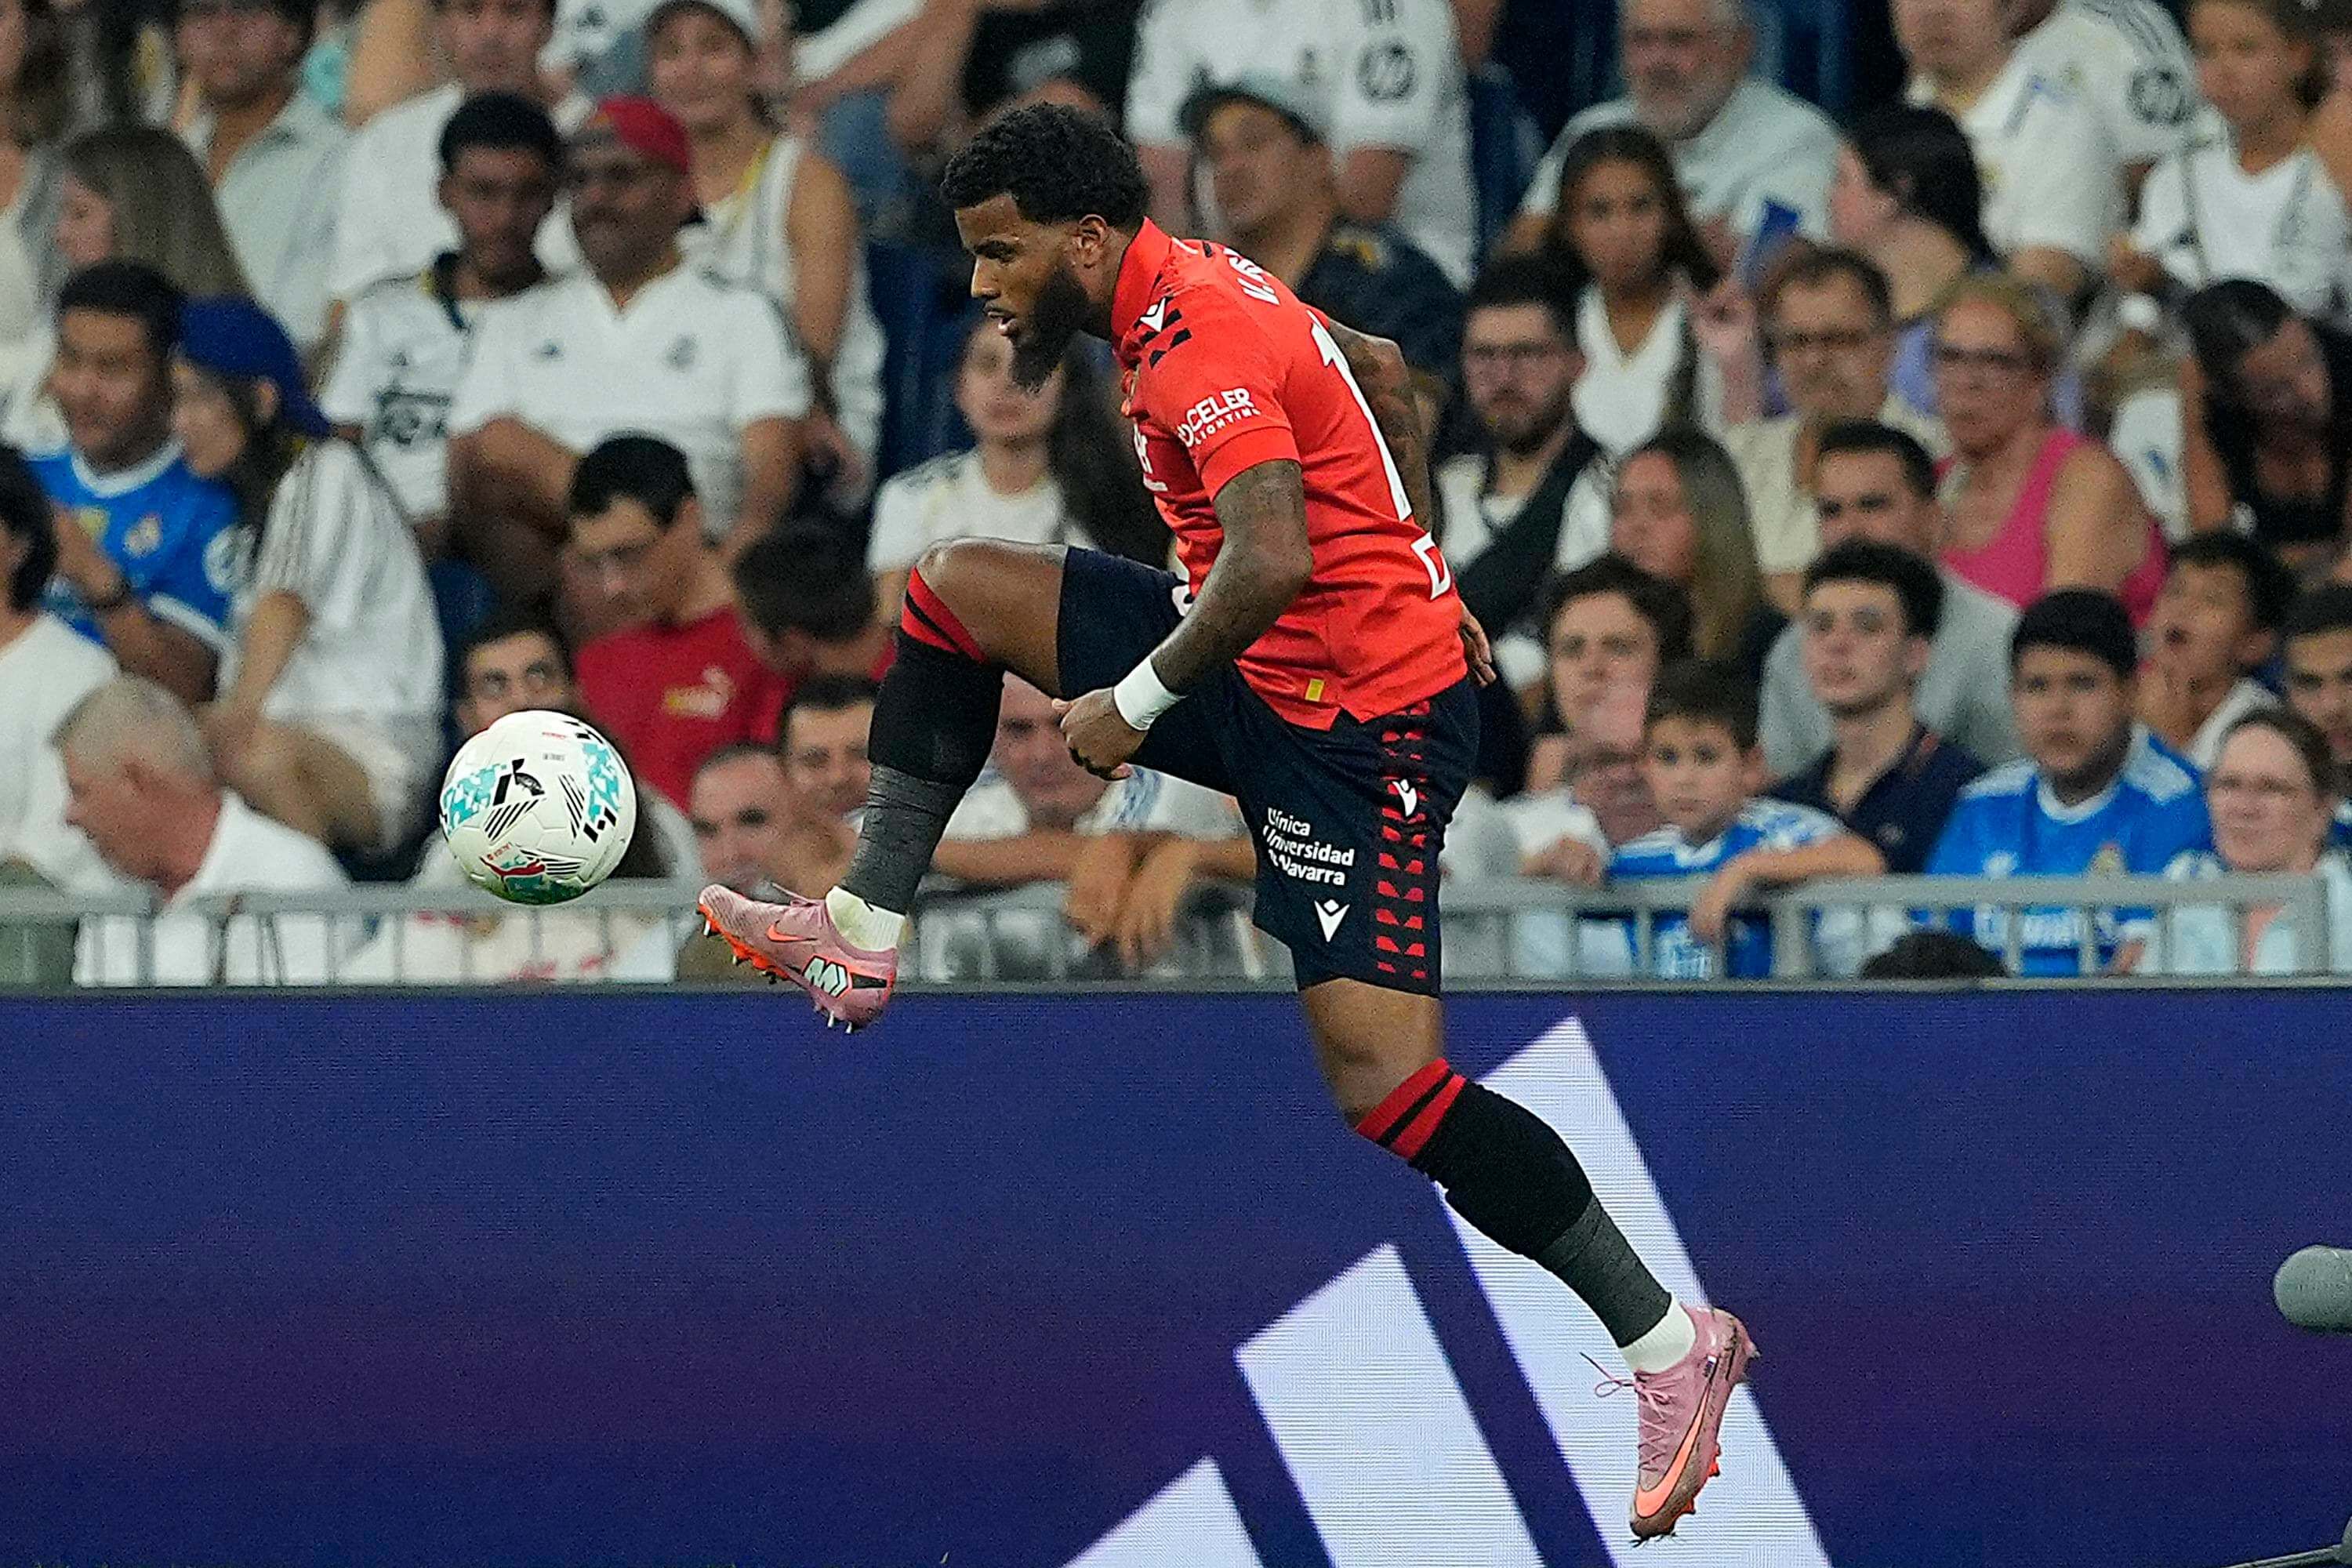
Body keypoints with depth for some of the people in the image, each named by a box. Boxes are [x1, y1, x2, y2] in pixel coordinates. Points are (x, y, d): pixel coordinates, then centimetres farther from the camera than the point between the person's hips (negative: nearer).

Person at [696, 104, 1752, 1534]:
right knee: (953, 593, 11)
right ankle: (865, 935, 13)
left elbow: (1272, 560, -33)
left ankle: (1673, 1346, -12)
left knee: (1385, 1082, -17)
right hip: (1274, 676, 11)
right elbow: (1383, 372, 25)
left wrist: (1136, 702, -21)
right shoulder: (1202, 286, 9)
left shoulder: (1195, 343, -21)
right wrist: (1421, 575, 28)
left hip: (1362, 727, -11)